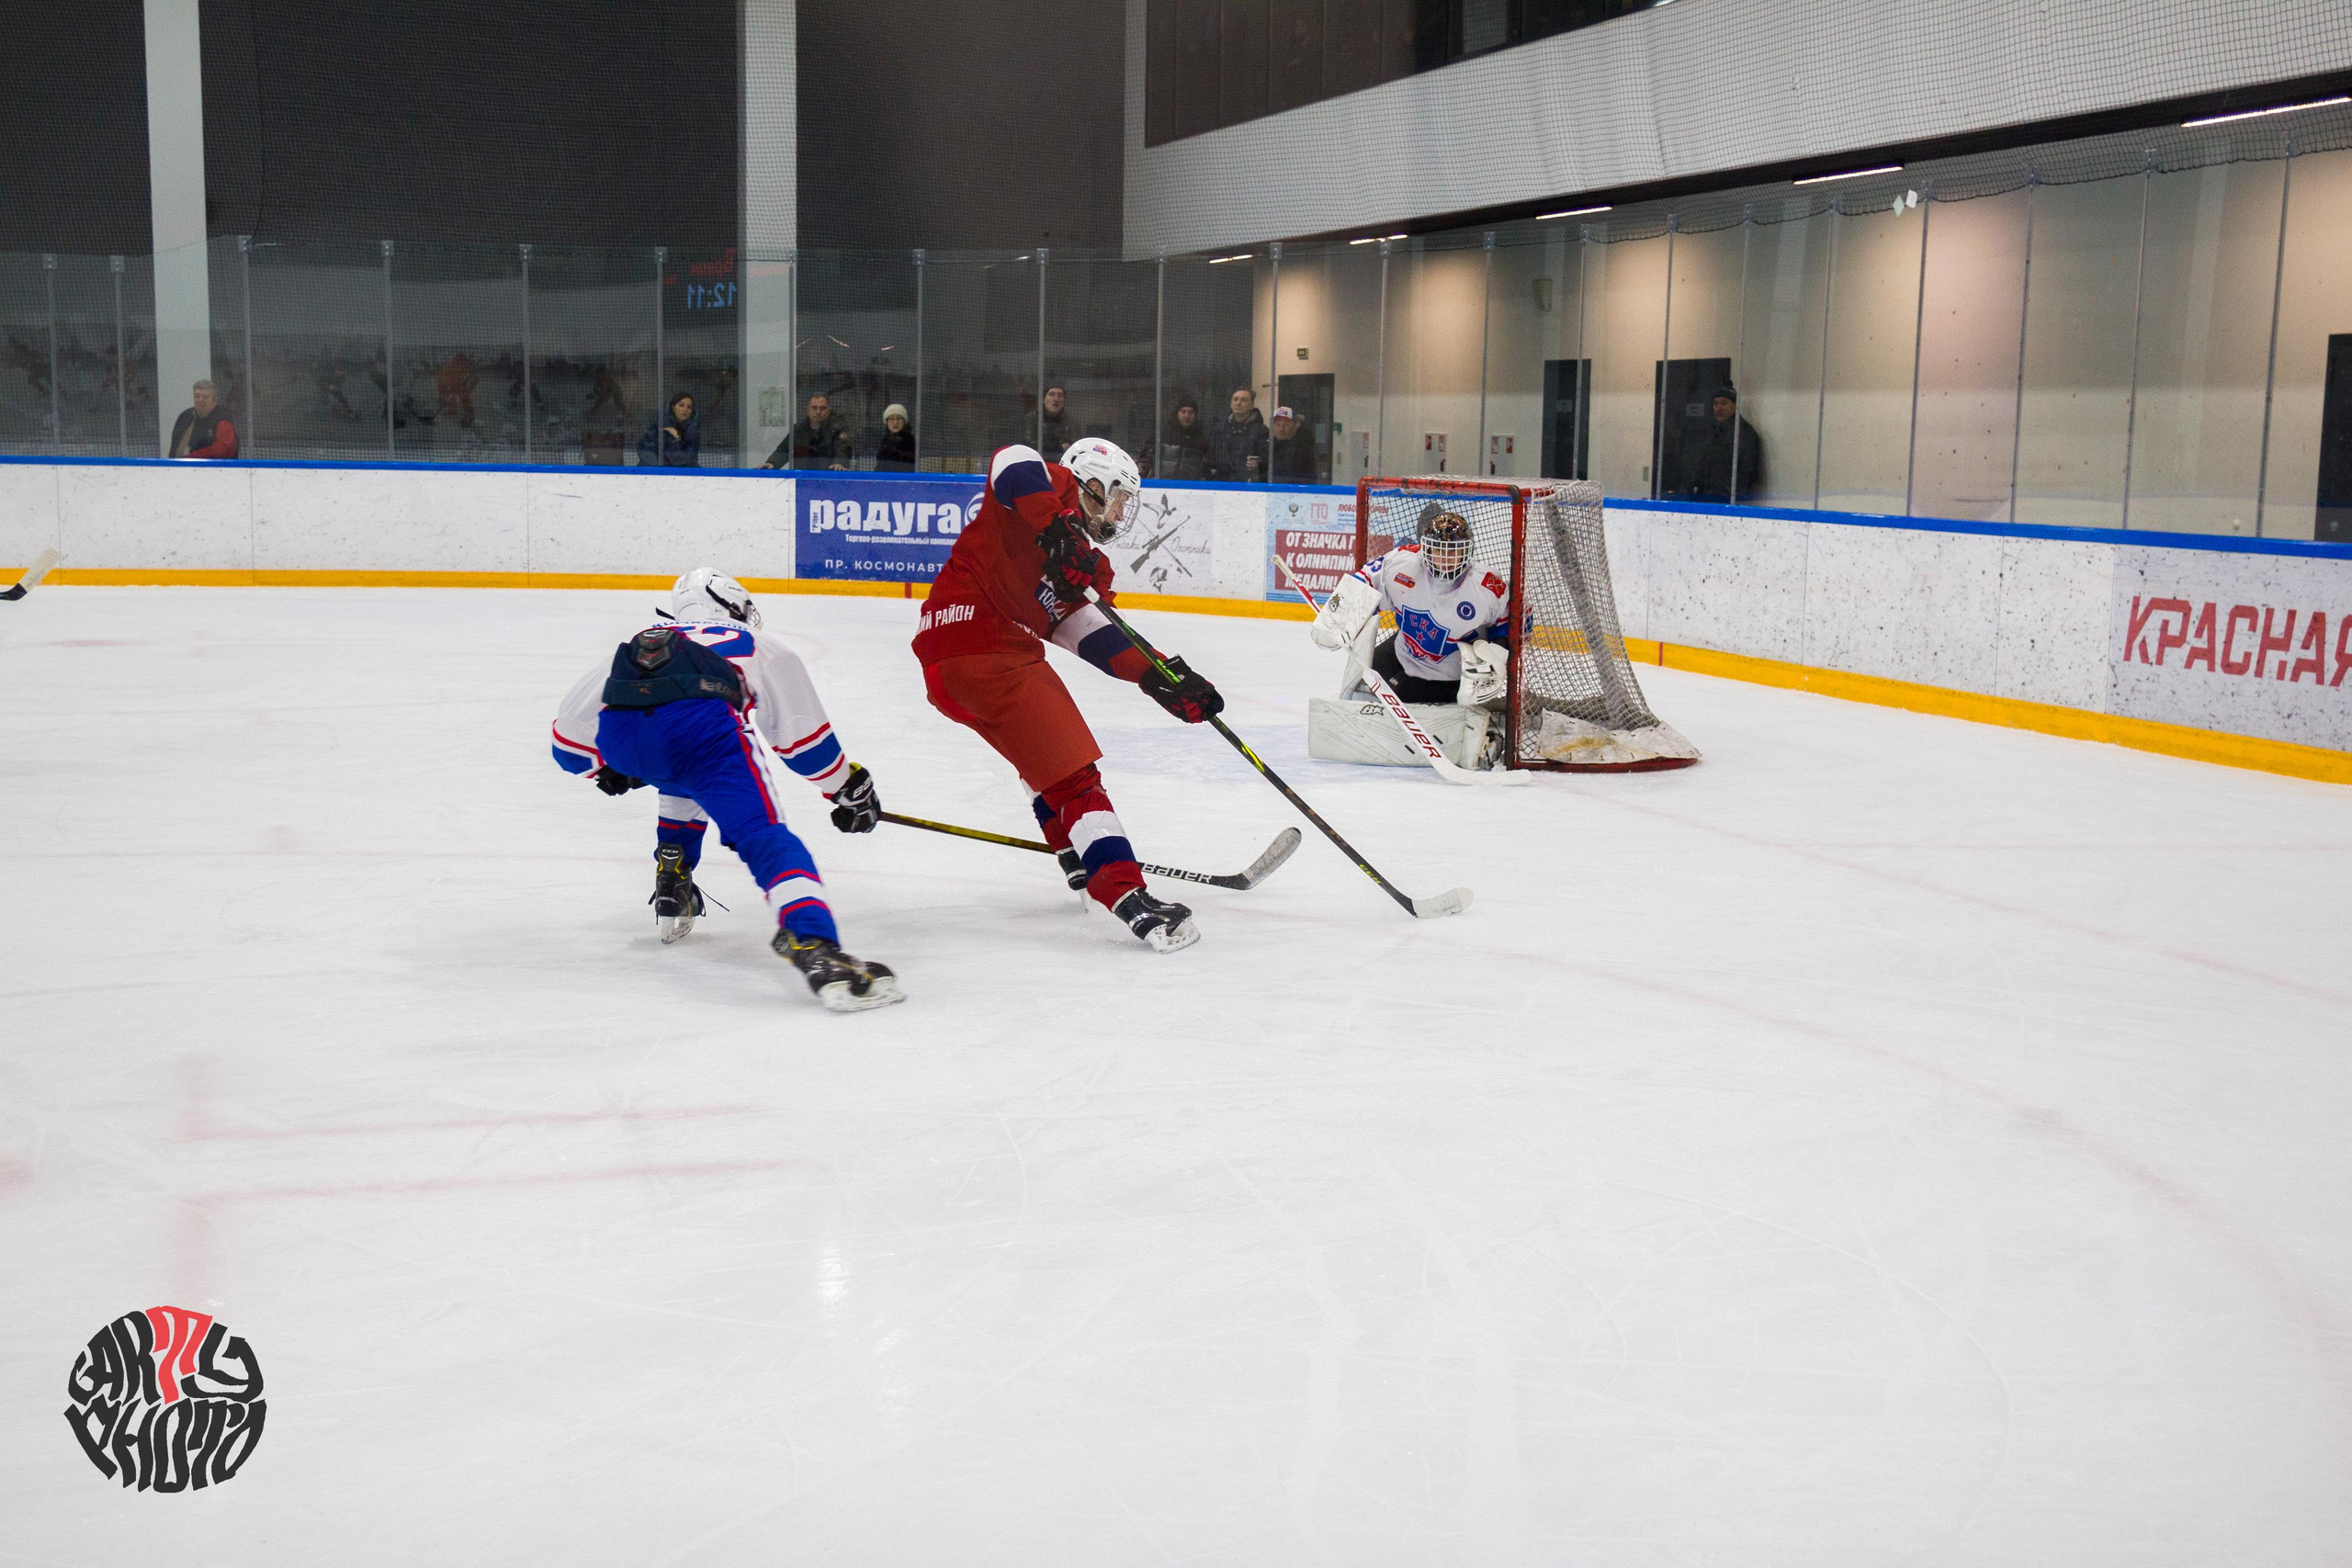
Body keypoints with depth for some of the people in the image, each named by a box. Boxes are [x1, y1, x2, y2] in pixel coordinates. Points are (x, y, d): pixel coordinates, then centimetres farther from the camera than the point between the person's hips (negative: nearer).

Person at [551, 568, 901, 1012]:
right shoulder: (754, 647, 34)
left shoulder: (636, 645, 42)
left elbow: (569, 734, 40)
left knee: (687, 778, 38)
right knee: (763, 834, -12)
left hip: (615, 733, 5)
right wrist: (850, 788, 39)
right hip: (698, 724, -4)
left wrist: (608, 770, 59)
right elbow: (800, 733, 26)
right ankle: (816, 949, -36)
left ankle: (672, 892, 34)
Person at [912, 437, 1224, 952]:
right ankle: (1128, 898, -22)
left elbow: (1095, 637, 11)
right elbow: (1013, 462, -20)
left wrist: (1162, 676, -1)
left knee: (1050, 753, 33)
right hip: (979, 645, -10)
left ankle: (1085, 868, 43)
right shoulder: (1055, 486, 3)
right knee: (1070, 769, -14)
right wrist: (1059, 528, -33)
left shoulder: (1083, 562, 23)